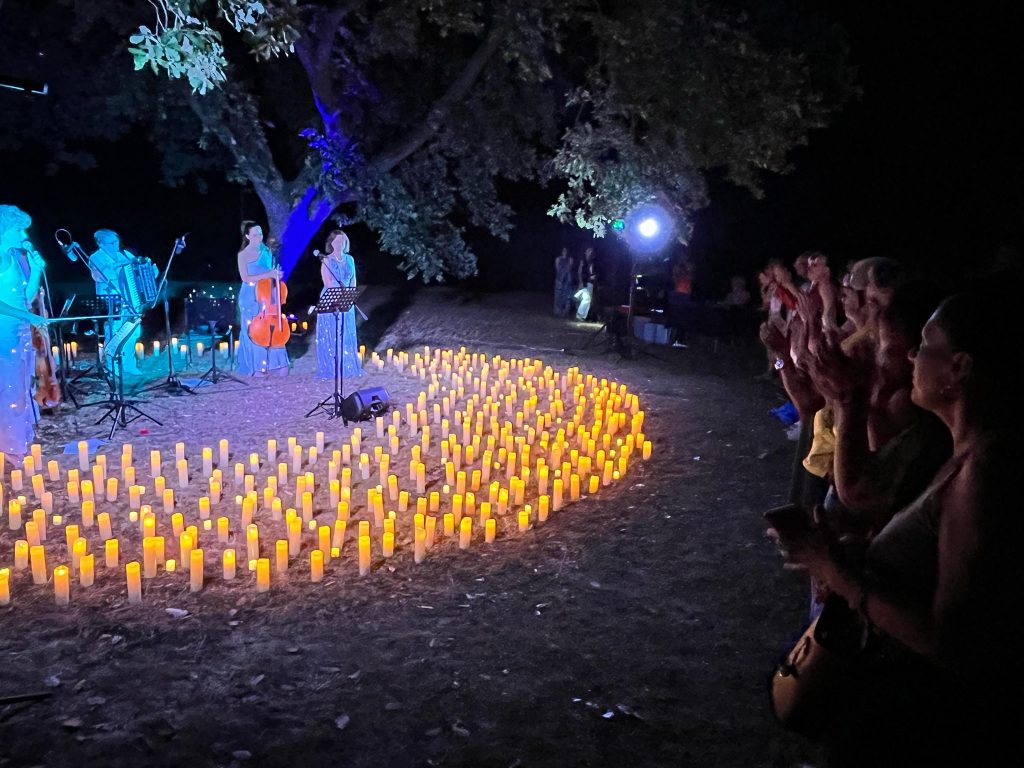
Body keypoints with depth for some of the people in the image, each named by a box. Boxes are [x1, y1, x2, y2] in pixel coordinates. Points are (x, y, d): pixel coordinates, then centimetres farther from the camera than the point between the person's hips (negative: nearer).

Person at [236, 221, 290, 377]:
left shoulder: (266, 251, 8)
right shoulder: (243, 255, -5)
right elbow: (245, 278, -14)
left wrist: (276, 274, 0)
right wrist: (268, 274, -22)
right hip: (250, 299, -4)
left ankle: (272, 363, 5)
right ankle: (257, 367, 4)